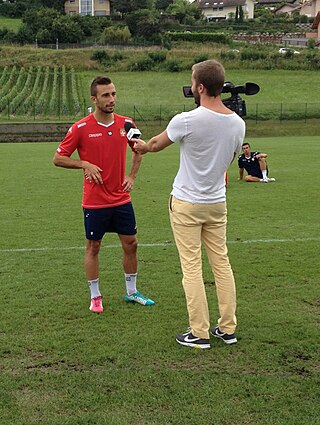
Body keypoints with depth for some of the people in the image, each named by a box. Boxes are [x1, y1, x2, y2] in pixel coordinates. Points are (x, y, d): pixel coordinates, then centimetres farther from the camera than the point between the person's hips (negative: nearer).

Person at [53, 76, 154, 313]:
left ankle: (132, 292, 27)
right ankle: (95, 296, 23)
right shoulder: (81, 128, -11)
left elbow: (138, 150, 18)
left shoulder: (126, 124, 0)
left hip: (122, 199, 4)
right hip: (95, 202, -4)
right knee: (93, 247, 8)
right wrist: (84, 164, -18)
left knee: (131, 244, 10)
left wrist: (132, 176, 6)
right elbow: (58, 158, -4)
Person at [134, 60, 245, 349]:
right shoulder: (238, 124, -2)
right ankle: (227, 329, 20)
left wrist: (141, 146, 23)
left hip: (186, 204, -5)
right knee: (222, 263, 12)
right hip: (218, 204, 6)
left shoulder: (187, 121, -18)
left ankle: (200, 334, 6)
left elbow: (155, 145, 1)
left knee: (192, 268, 1)